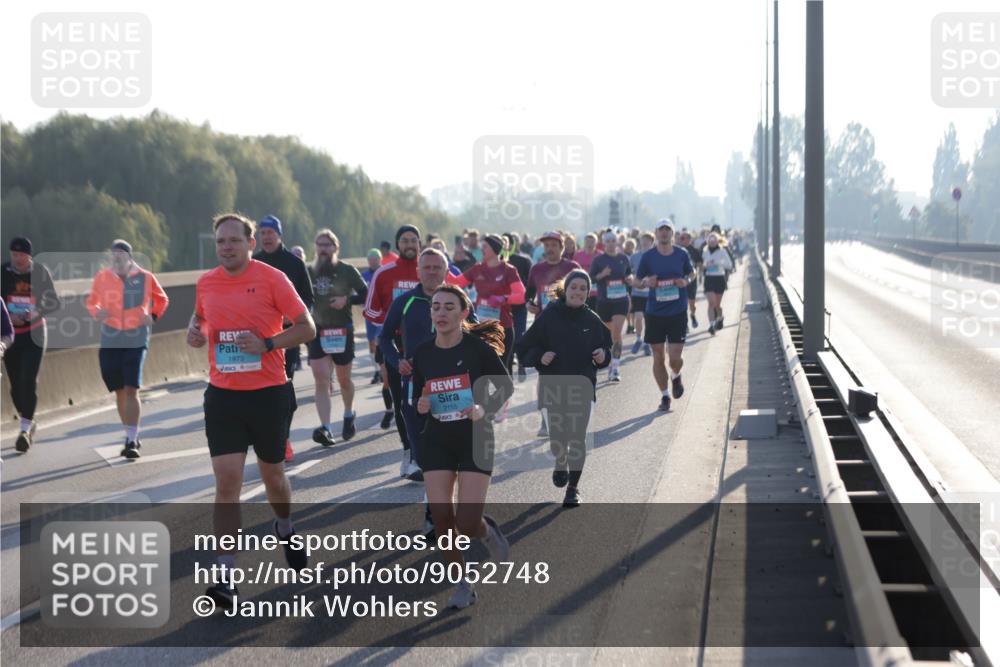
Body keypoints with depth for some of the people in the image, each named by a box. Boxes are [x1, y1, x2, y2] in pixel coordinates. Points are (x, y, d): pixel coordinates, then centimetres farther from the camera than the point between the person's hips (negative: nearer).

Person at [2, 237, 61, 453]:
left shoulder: (40, 272, -4)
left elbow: (55, 303, 1)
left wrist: (38, 312, -18)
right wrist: (8, 316, -18)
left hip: (34, 333, -2)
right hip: (10, 334, 2)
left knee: (28, 381, -14)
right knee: (15, 384, 5)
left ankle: (25, 429, -13)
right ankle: (28, 422, 26)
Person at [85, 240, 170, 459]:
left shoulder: (145, 278, -2)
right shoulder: (102, 277, 2)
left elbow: (162, 299, 15)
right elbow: (91, 301, 16)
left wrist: (153, 316, -3)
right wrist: (97, 312, -6)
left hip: (136, 341, -3)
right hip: (110, 342, 3)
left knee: (131, 390, -13)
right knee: (119, 392, 9)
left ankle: (132, 441, -12)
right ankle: (131, 436, 26)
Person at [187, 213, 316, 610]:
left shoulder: (272, 279, -7)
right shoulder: (206, 283, 5)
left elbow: (307, 328, -5)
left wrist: (267, 343, -18)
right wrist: (195, 332, 1)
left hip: (268, 393, -2)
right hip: (222, 395, 2)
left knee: (272, 474, 14)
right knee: (227, 481, -8)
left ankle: (284, 528, 48)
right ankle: (226, 576, -10)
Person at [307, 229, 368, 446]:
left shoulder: (347, 271, -2)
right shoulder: (309, 272, 5)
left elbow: (365, 295, -1)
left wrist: (347, 300, -17)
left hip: (342, 331, -1)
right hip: (317, 332, 1)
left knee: (344, 379, 11)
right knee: (321, 380, -11)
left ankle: (349, 416, 38)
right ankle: (325, 428, -18)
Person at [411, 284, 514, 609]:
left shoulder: (478, 348, -11)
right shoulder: (423, 353, 1)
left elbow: (506, 386, -1)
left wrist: (485, 409, -18)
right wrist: (421, 406, -11)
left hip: (476, 440, -4)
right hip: (437, 442, 4)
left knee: (467, 522, -12)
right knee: (441, 518, -4)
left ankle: (488, 532, 26)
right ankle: (462, 584, 15)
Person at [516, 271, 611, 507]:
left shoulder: (592, 320, 1)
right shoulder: (549, 316, -5)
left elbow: (606, 346, 14)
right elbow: (525, 348, 0)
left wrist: (603, 355, -7)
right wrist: (539, 357, -18)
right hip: (553, 386, -1)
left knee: (578, 437, -4)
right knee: (557, 436, 1)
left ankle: (573, 487, 9)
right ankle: (560, 463, 38)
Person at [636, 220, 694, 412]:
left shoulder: (681, 255, 1)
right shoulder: (648, 256, -1)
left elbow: (691, 273, 17)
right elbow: (637, 281, 7)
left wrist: (686, 281, -5)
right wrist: (646, 282, -15)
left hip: (678, 312, -1)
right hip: (654, 313, 1)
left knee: (675, 357, -6)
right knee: (658, 357, 4)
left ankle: (676, 376, 29)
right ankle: (664, 395, 19)